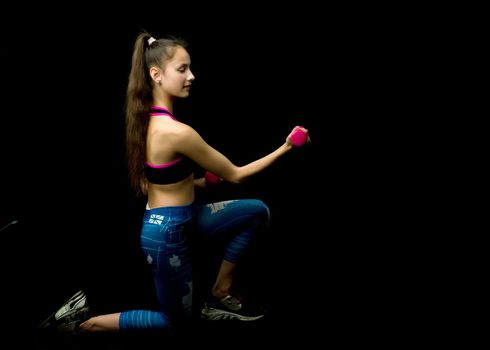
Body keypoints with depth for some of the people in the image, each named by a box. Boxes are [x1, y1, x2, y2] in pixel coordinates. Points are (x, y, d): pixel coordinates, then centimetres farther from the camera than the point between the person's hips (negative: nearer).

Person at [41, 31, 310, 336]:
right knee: (176, 323, 14)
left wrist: (199, 182, 8)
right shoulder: (176, 132, -28)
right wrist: (284, 148, -13)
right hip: (168, 233, -9)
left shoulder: (150, 118, 0)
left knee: (257, 212, 10)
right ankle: (83, 321, 17)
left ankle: (220, 295, 20)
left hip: (182, 218, 9)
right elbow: (235, 175, -17)